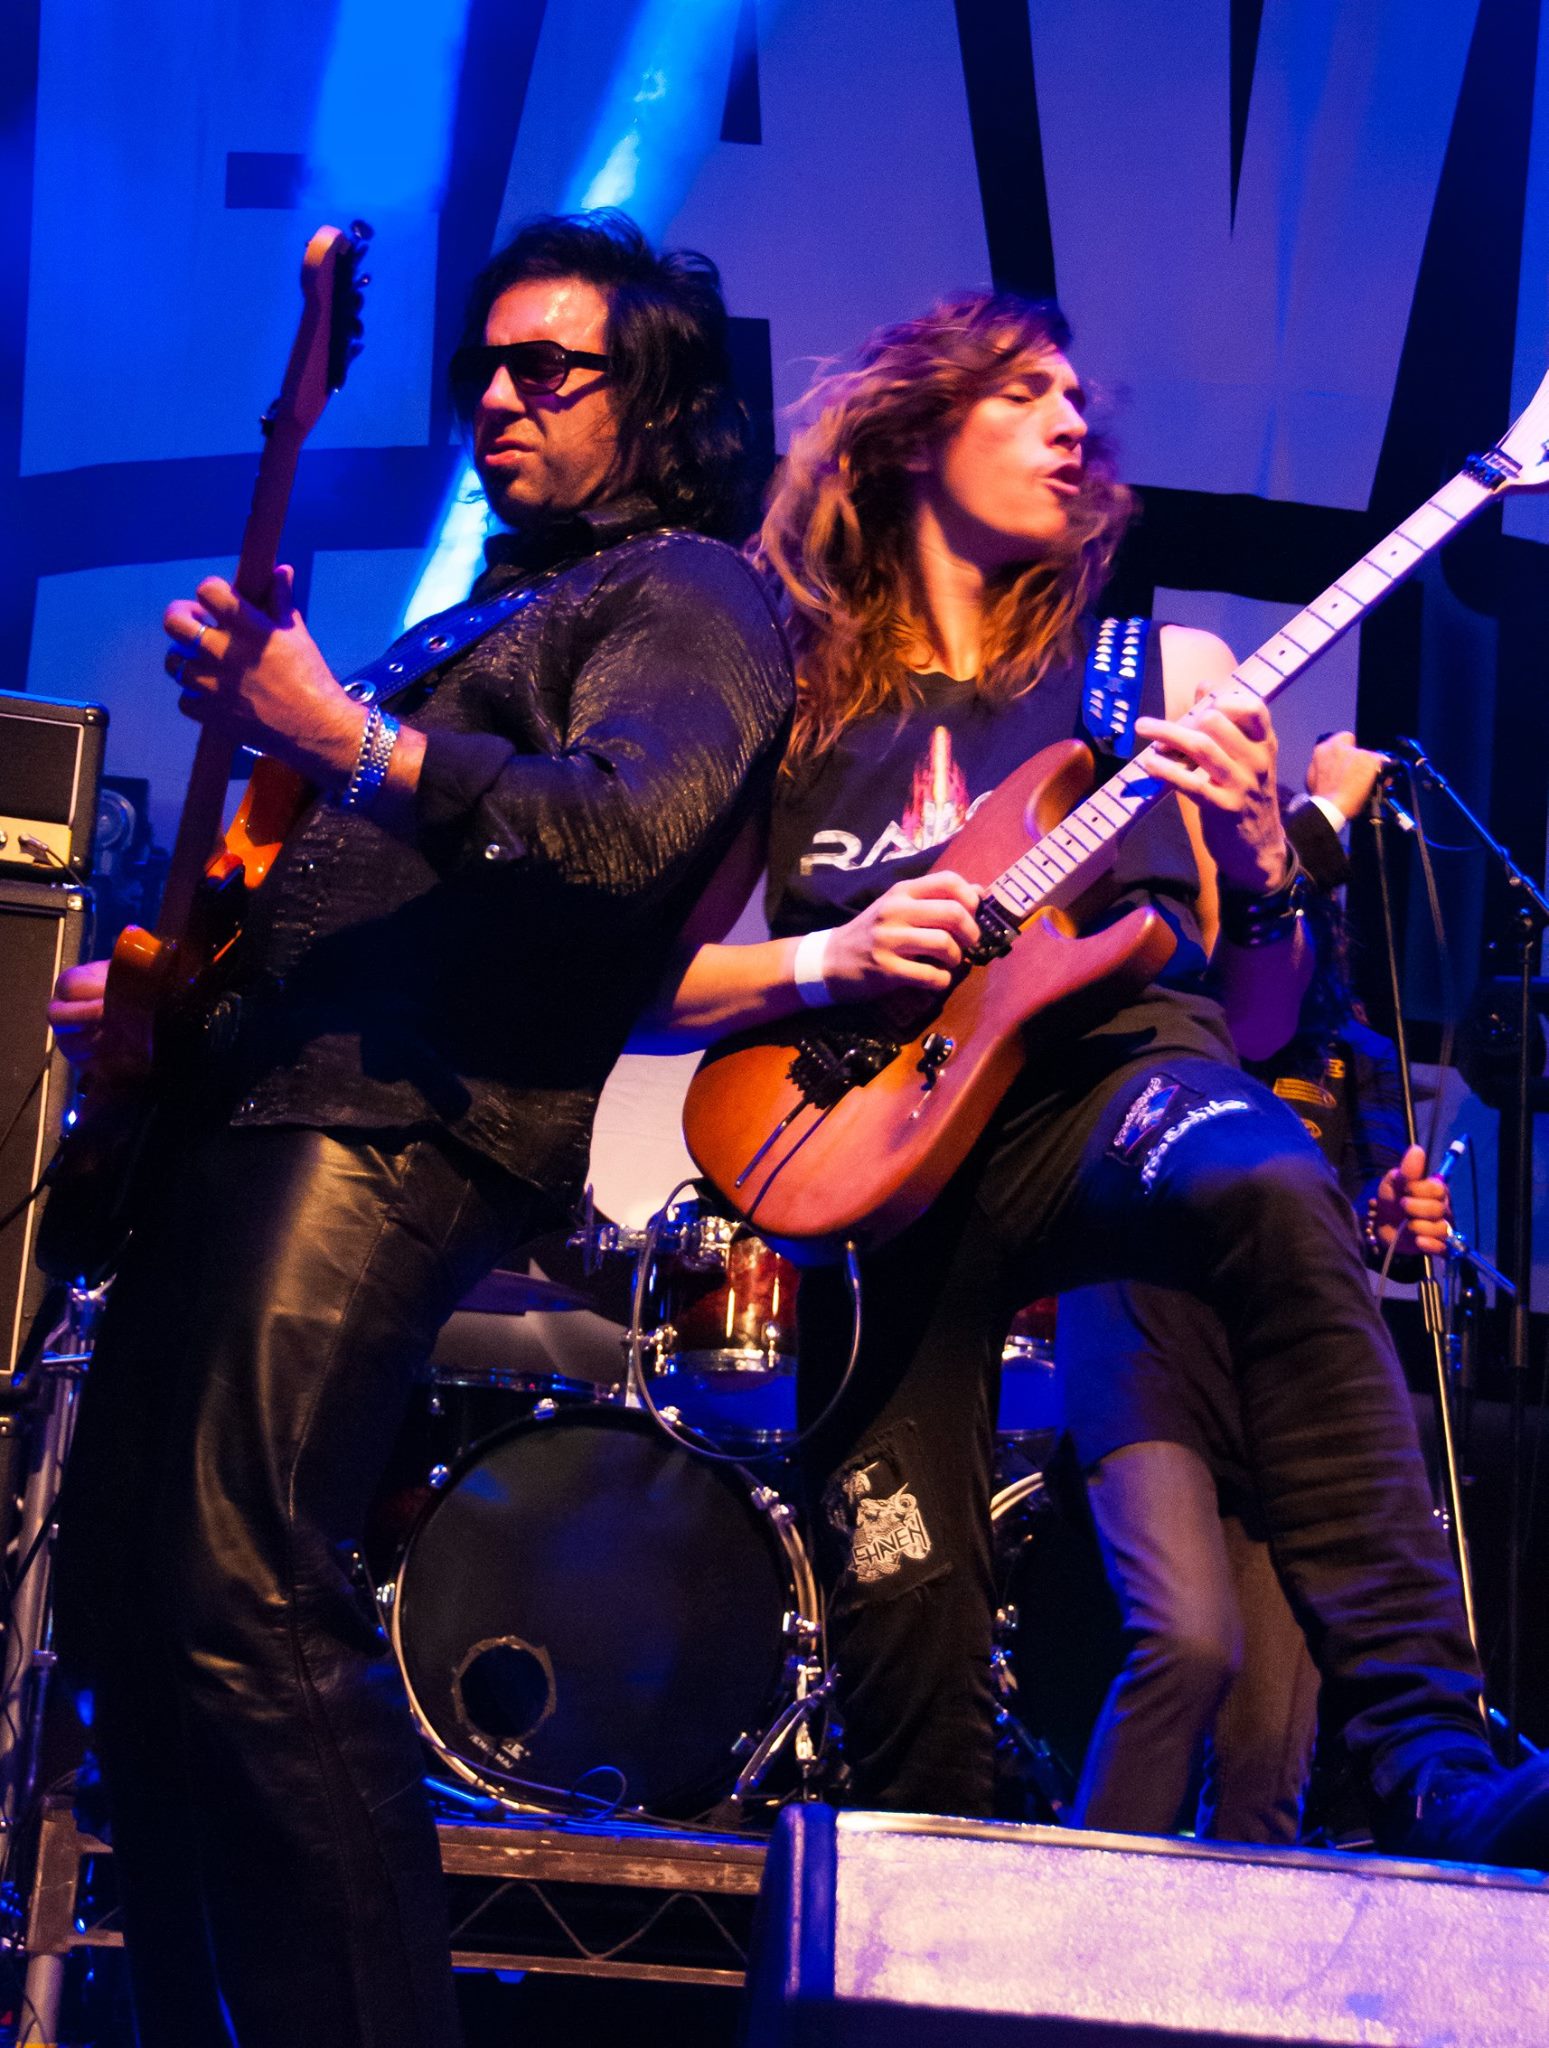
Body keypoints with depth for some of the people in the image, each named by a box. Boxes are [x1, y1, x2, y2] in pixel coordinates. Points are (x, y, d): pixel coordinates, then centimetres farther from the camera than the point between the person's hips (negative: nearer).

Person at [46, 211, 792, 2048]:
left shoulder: (688, 594, 1)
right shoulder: (487, 608, 29)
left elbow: (630, 823, -20)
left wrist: (336, 734, -24)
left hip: (406, 1117, -10)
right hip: (261, 1082, 10)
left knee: (244, 1597, -20)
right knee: (119, 1572, 7)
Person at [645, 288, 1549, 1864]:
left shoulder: (1161, 670, 15)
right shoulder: (796, 703, 13)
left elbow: (1267, 1012, 13)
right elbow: (657, 978, 10)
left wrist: (1259, 869, -8)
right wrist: (834, 959, -7)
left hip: (1107, 1075, -1)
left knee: (1273, 1192, -37)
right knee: (902, 1627, -5)